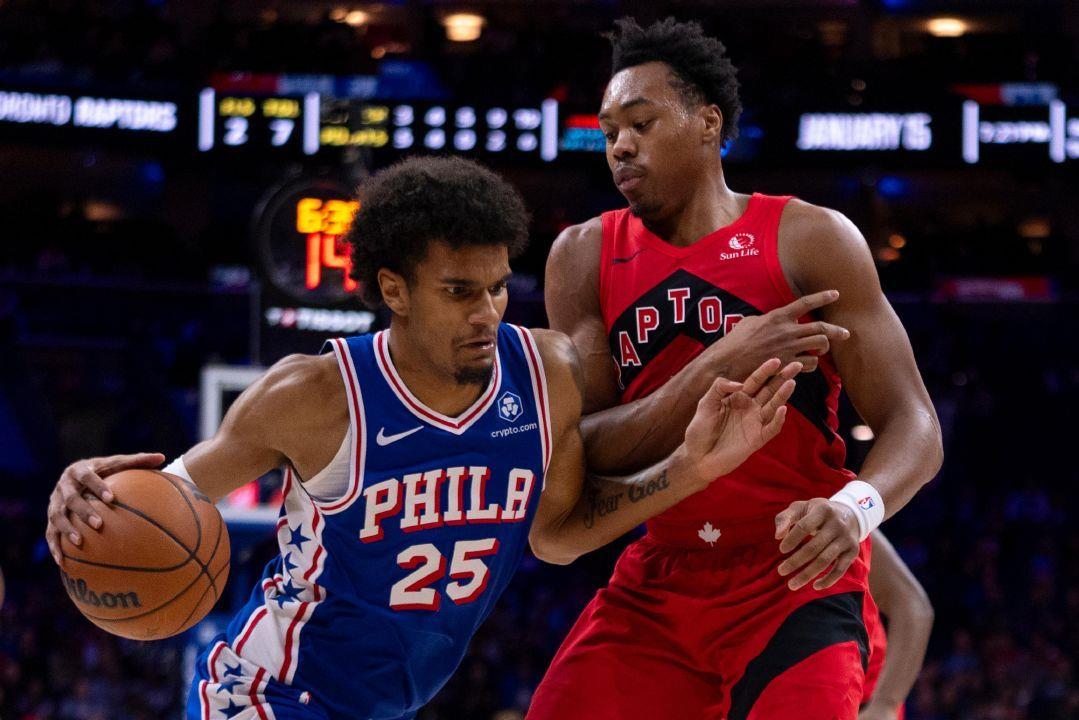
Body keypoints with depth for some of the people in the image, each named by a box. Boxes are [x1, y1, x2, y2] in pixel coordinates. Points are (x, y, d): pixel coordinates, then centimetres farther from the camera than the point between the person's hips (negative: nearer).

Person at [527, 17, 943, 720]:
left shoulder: (811, 239, -6)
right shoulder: (585, 256, 3)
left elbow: (914, 425, -10)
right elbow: (583, 454, -6)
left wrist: (857, 506, -33)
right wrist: (719, 368, -21)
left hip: (797, 581, -3)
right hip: (657, 586, 4)